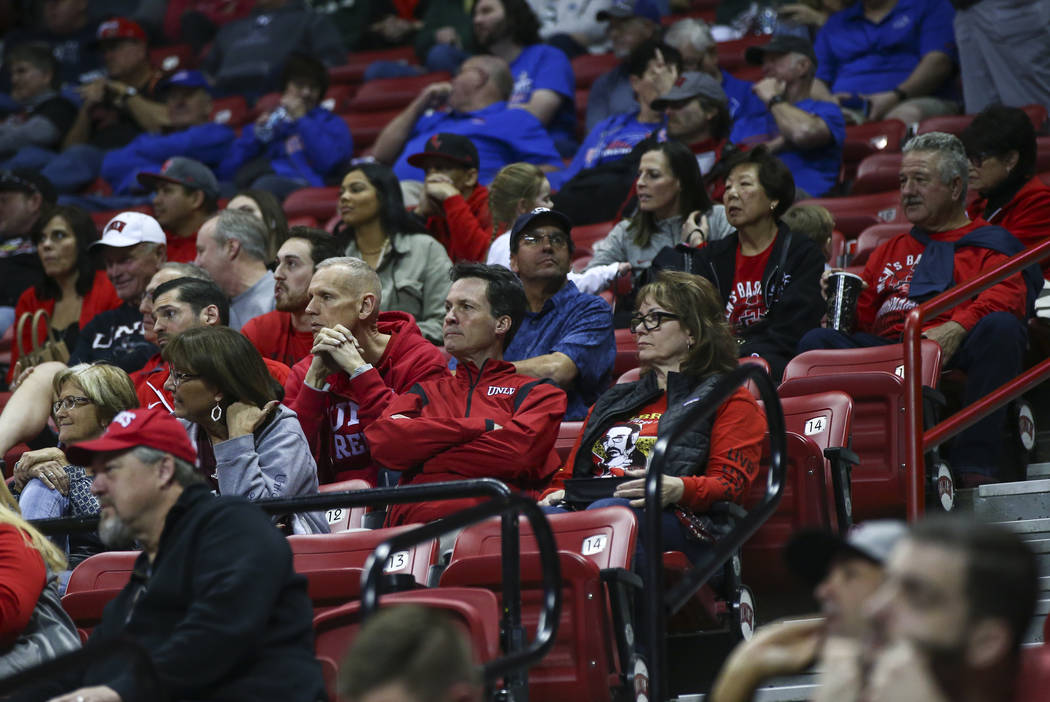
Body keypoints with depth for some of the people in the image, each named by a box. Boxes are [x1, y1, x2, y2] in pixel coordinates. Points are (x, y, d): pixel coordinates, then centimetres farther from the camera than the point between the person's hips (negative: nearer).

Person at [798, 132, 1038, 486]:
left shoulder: (989, 242, 18)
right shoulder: (890, 251, 34)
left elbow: (1007, 297, -2)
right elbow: (862, 313, 29)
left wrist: (955, 329, -20)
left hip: (956, 353, -4)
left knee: (1000, 328, -35)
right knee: (815, 343, -20)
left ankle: (974, 462, -36)